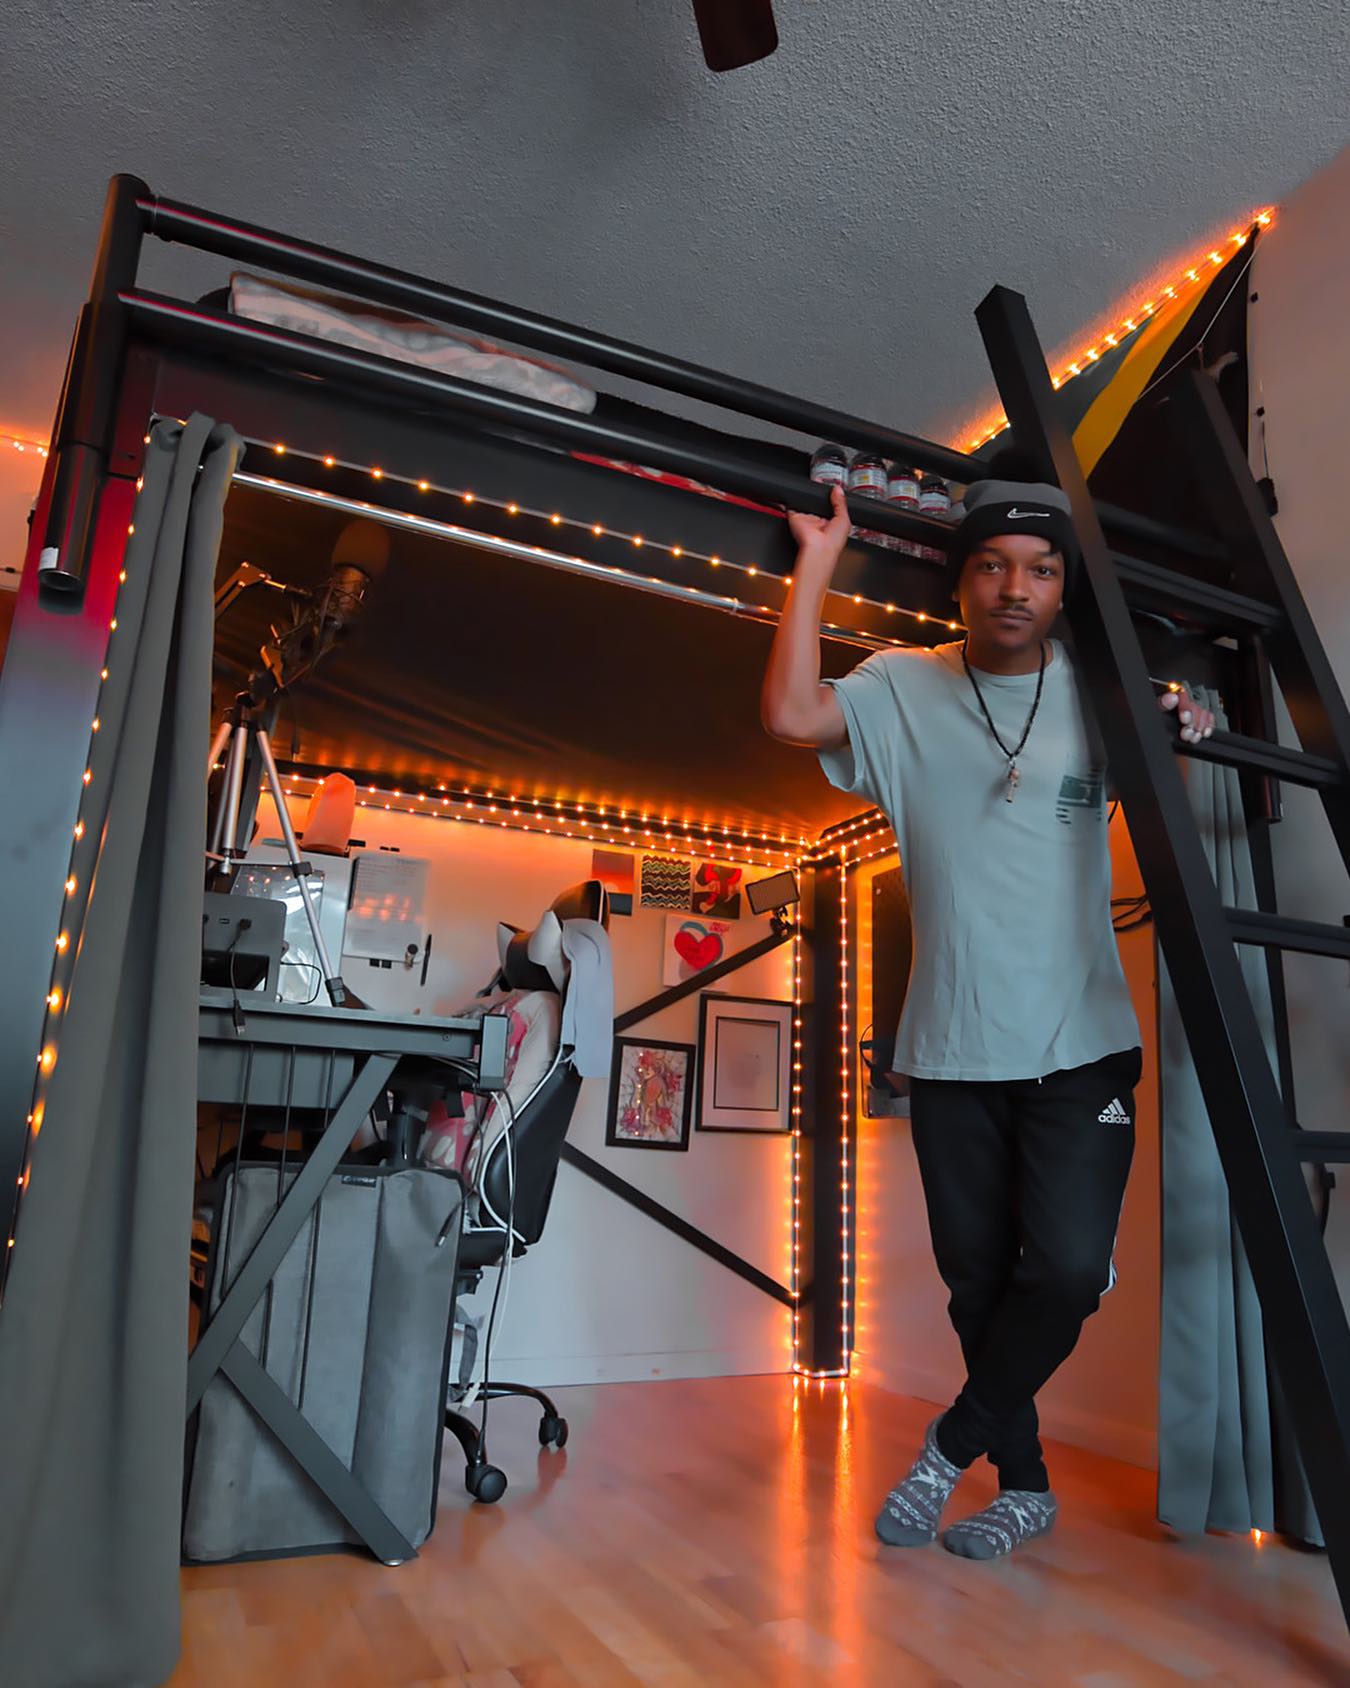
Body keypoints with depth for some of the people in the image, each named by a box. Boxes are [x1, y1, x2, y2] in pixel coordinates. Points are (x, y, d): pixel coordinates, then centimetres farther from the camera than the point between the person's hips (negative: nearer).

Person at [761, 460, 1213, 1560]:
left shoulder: (1097, 694, 6)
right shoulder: (904, 691, 2)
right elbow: (793, 715, -17)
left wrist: (1187, 724, 1)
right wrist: (818, 560, -8)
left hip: (1080, 1046, 0)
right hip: (952, 1053, 0)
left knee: (1067, 1270, -12)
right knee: (979, 1282, 11)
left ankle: (953, 1446, 15)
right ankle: (1026, 1484, 33)